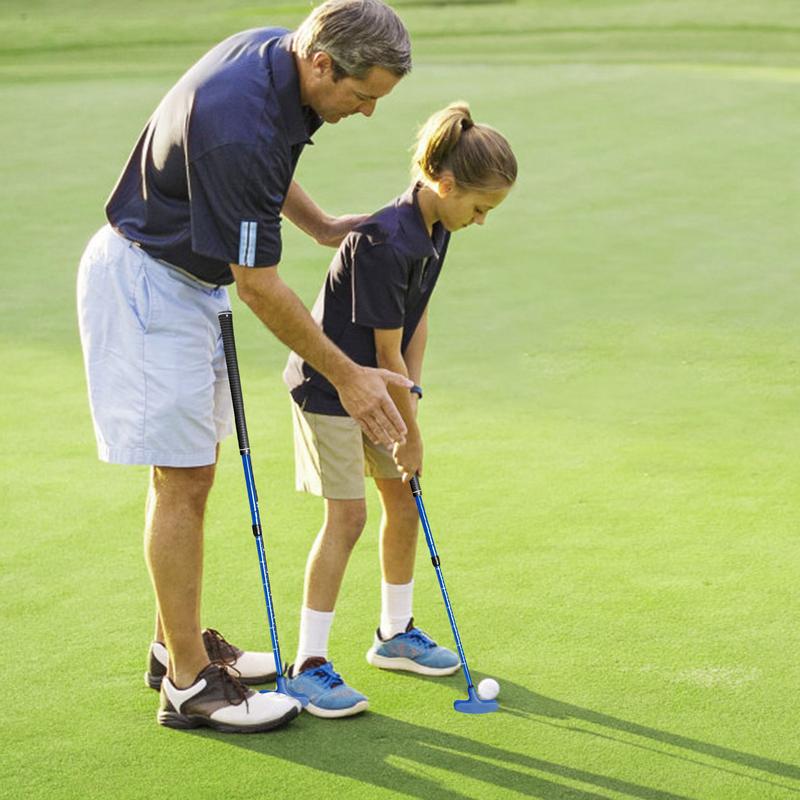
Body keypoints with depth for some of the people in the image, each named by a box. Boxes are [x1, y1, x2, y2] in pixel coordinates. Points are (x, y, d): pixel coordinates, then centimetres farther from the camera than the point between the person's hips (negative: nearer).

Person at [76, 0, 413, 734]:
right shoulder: (238, 122, -32)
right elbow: (259, 287, -25)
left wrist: (322, 225, 8)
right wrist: (346, 374, -18)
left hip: (187, 280, 10)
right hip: (145, 284, -10)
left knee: (195, 471, 15)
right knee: (181, 480, -6)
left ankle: (178, 642, 27)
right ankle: (189, 683, 3)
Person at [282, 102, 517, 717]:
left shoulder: (435, 229, -2)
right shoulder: (385, 242, -29)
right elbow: (387, 350, -23)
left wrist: (410, 399, -2)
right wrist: (411, 432, -14)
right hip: (331, 385, -9)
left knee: (404, 502, 13)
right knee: (348, 516, -9)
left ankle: (396, 633, 30)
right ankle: (309, 665, -2)